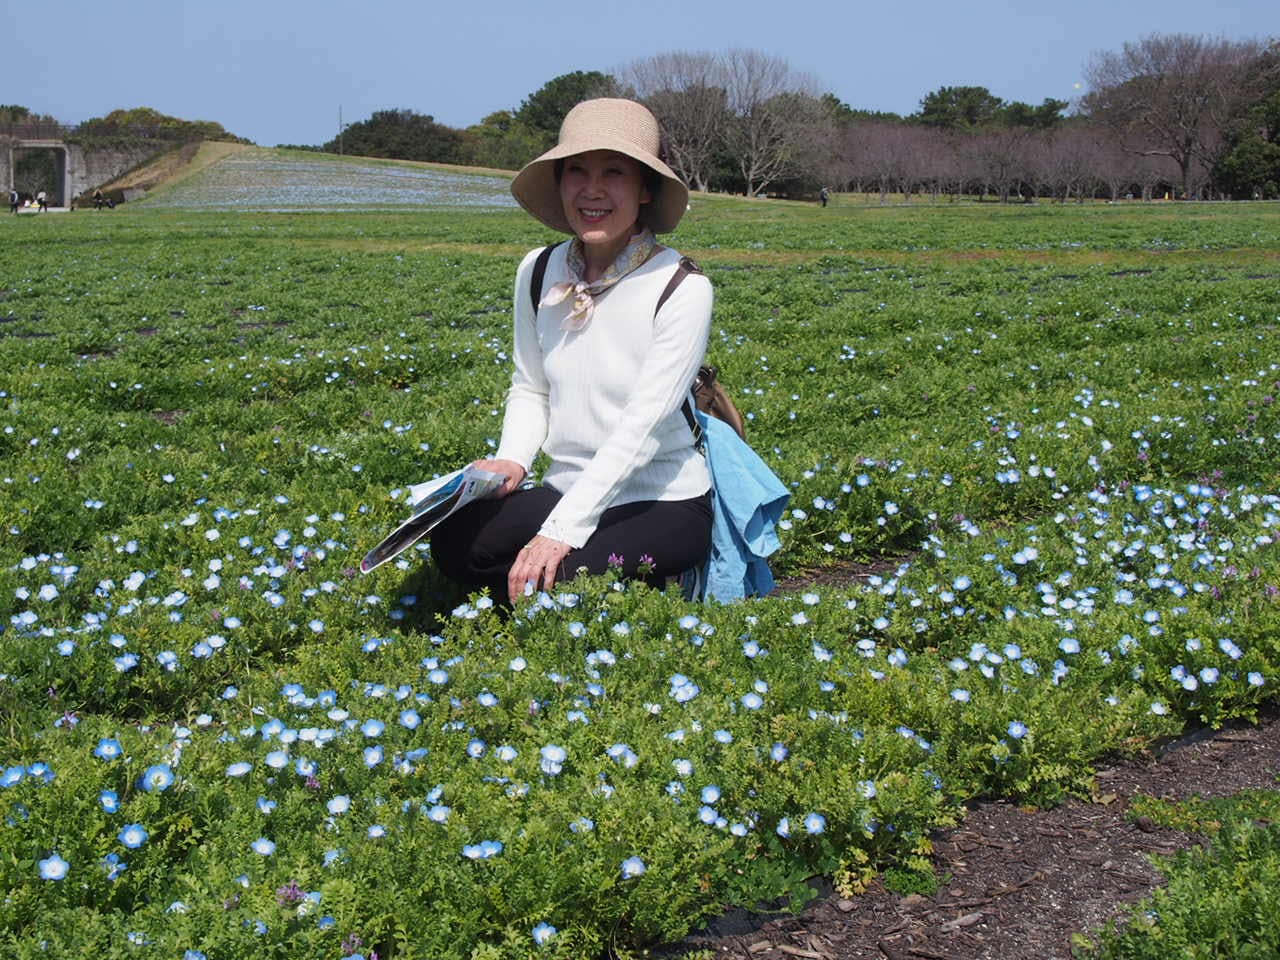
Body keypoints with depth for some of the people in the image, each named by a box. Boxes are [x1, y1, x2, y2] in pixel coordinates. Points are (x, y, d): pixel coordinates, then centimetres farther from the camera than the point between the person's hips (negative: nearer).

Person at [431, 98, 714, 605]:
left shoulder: (682, 289, -15)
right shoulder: (538, 273, 2)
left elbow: (643, 424, -21)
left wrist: (561, 532, -26)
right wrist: (512, 459, -8)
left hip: (663, 504, -4)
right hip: (567, 490, 4)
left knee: (552, 584, -30)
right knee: (454, 540, -24)